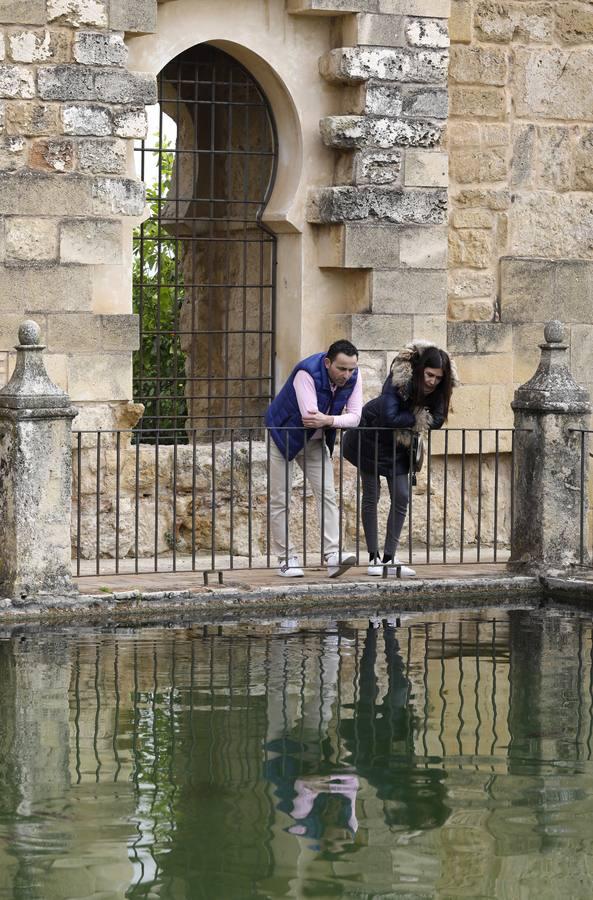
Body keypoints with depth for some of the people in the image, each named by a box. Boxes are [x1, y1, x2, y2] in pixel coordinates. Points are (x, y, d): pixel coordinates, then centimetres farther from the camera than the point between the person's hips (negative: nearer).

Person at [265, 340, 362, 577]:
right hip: (283, 436, -5)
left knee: (327, 494, -8)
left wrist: (329, 420, -36)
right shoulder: (307, 373, -32)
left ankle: (333, 554, -15)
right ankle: (286, 559, 4)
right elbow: (310, 416, -38)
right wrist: (340, 419, -23)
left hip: (315, 442, 5)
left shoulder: (353, 377, -15)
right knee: (280, 501, -2)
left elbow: (355, 417, -19)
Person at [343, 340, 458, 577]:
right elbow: (390, 417, -40)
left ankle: (389, 558, 3)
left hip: (398, 446, 5)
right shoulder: (398, 380, -33)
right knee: (371, 496, 2)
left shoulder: (438, 389, -17)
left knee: (401, 498, -1)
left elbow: (437, 420, -18)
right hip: (371, 439, -5)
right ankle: (374, 558, 8)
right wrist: (417, 417, -28)